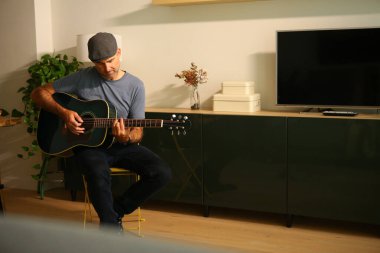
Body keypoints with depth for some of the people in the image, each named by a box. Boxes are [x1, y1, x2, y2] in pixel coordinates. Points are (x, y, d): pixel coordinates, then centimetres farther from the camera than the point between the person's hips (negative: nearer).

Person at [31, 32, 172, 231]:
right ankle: (112, 224, -15)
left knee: (162, 173, -20)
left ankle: (114, 211, -2)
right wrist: (64, 113, -16)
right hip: (89, 145, -2)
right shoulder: (82, 78, -3)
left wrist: (126, 137, -25)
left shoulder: (135, 86, -1)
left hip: (122, 146, 3)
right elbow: (39, 93, 0)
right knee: (99, 174, -37)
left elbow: (138, 132, -1)